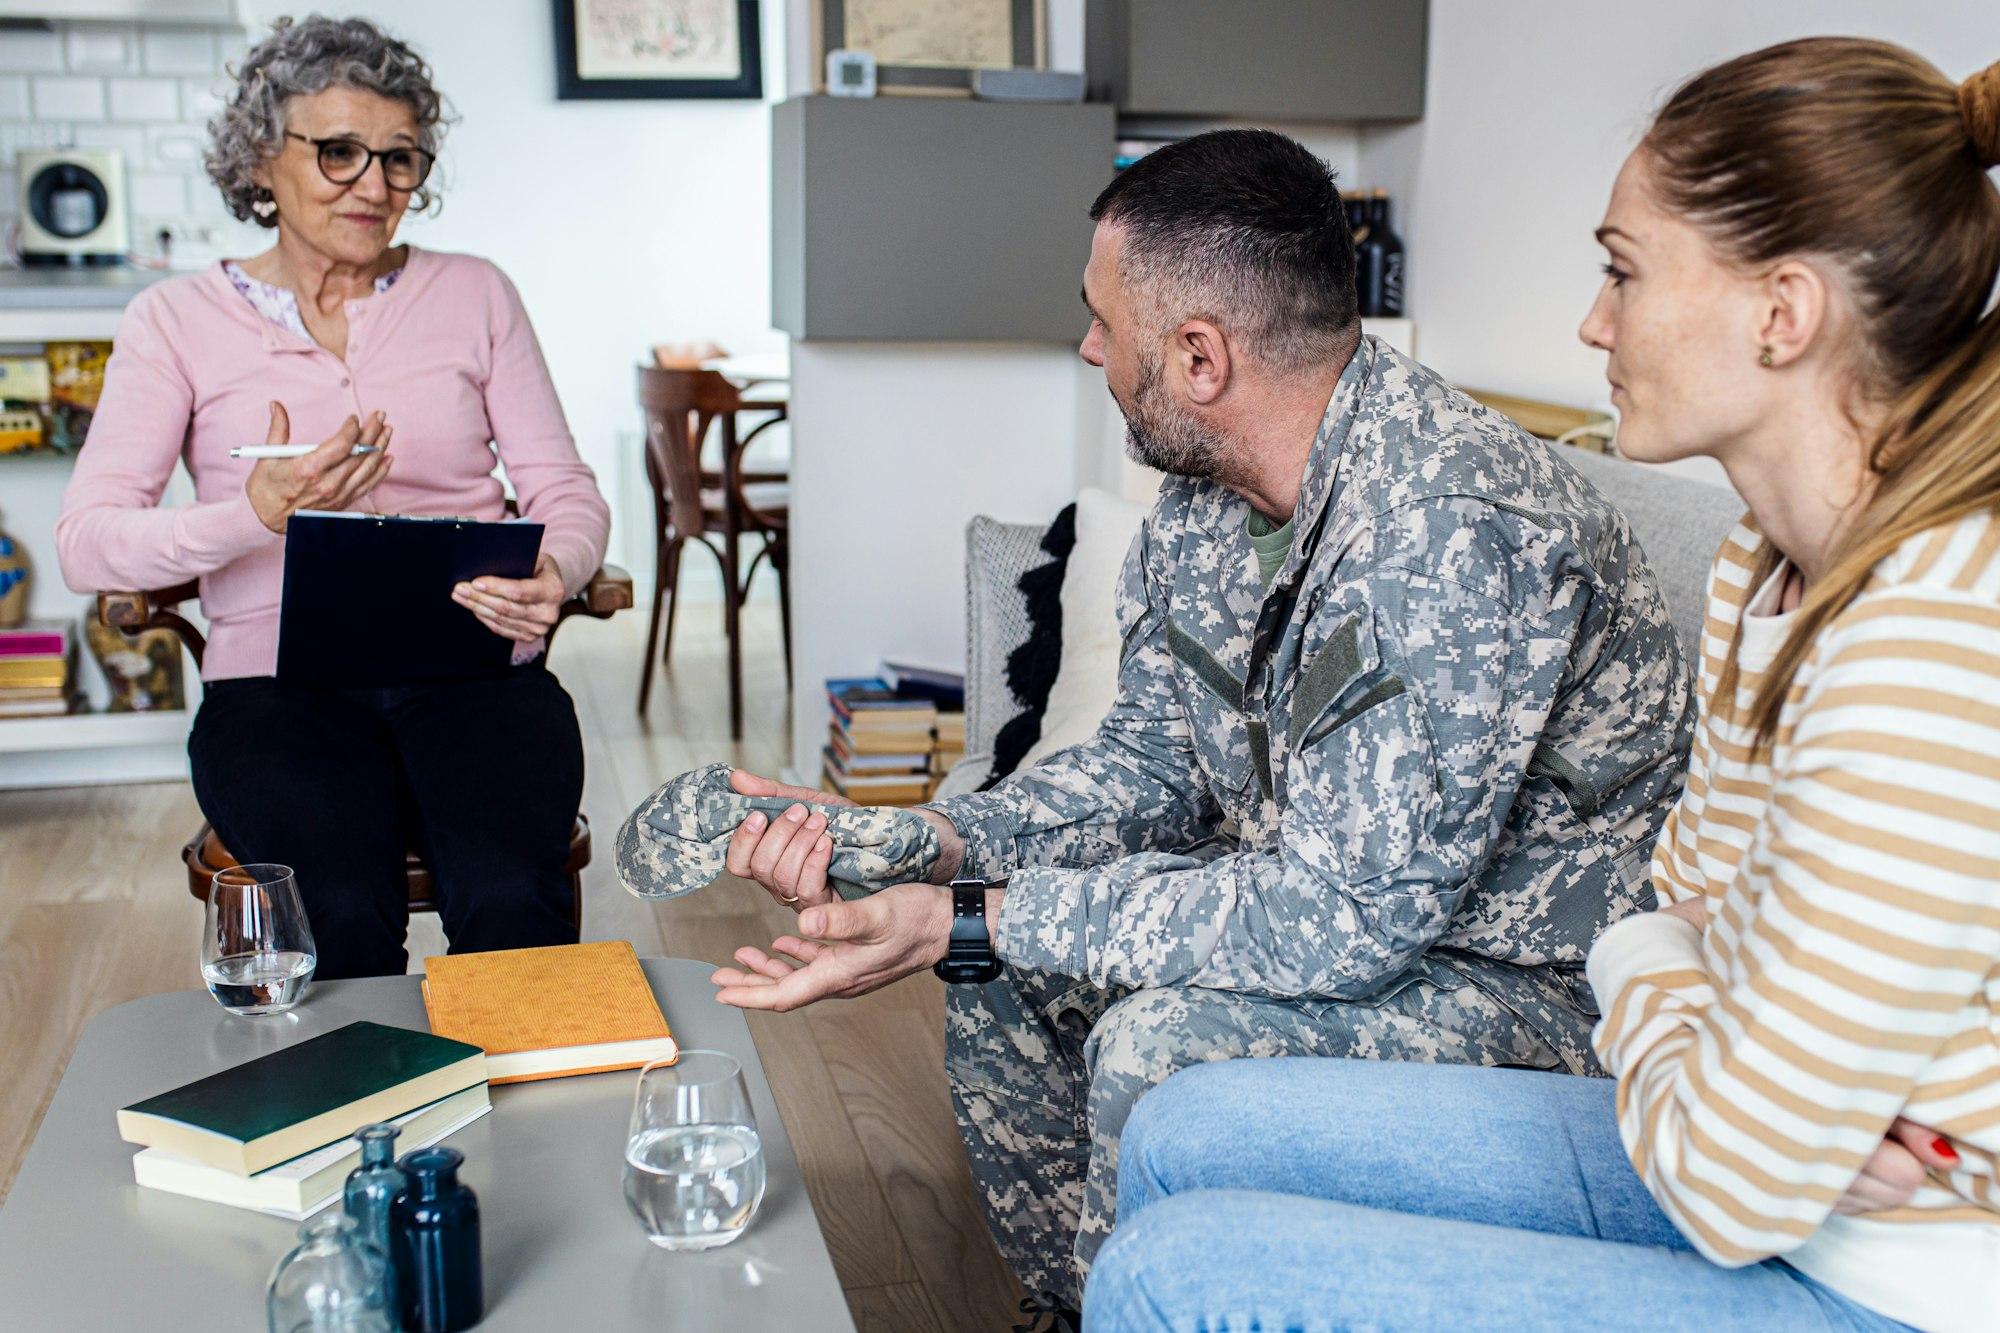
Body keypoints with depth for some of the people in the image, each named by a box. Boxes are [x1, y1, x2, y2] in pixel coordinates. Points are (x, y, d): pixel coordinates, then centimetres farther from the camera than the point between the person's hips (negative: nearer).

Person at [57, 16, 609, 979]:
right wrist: (257, 514, -21)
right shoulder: (177, 320, 9)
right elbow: (85, 541, -1)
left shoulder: (474, 296, 14)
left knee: (513, 905, -29)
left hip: (471, 667, 1)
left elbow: (566, 492, 11)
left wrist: (549, 574, -14)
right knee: (342, 918, -30)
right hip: (280, 676, -1)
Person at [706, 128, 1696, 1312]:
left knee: (1162, 1047, -29)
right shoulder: (1205, 488, -3)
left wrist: (971, 922, -29)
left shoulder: (1452, 534, -32)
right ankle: (1080, 1301, 24)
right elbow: (1156, 760, 5)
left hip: (1536, 980, -9)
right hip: (1347, 898, 9)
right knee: (1003, 957, 8)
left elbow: (1344, 916, -32)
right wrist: (934, 844, -12)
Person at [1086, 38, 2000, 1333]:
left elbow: (1732, 1185, -26)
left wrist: (1643, 970, -6)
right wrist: (1791, 1102, -11)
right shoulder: (1770, 567, 3)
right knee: (1189, 1134, 6)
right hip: (1771, 1194, 9)